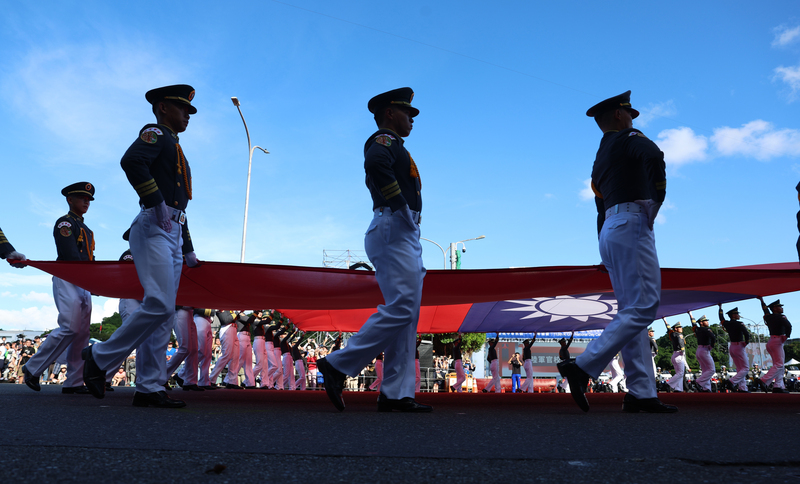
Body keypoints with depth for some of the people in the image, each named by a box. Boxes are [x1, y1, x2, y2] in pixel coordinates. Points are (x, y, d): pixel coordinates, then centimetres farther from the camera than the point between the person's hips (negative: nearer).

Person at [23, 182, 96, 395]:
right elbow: (71, 256, -15)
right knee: (69, 328, -16)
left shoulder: (86, 230, 23)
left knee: (82, 333, 2)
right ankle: (33, 369, -1)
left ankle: (74, 382, 3)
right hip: (67, 280, -8)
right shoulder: (64, 223, -2)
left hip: (84, 285, 8)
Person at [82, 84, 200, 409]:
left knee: (163, 314, 3)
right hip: (154, 229, -9)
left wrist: (188, 250, 23)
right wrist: (157, 203, -21)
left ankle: (149, 389, 4)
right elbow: (131, 161, -23)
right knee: (160, 305, -18)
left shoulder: (176, 151, 28)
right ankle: (100, 358, 0)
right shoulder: (156, 134, 2)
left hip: (173, 235, 9)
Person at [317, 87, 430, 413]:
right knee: (400, 308, -16)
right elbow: (376, 165, -25)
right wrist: (402, 208, -21)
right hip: (393, 230, -10)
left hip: (406, 237, 10)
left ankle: (396, 394, 2)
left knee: (407, 315, 3)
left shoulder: (394, 148, 29)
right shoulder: (384, 140, -1)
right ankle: (338, 365, -10)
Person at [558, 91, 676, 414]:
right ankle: (583, 368, -18)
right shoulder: (628, 138, 3)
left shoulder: (600, 158, 25)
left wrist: (608, 258, 22)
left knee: (631, 311, 5)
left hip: (609, 230, 9)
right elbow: (654, 156, -20)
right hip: (632, 224, -9)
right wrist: (657, 196, -4)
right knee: (643, 308, -12)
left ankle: (640, 393, 4)